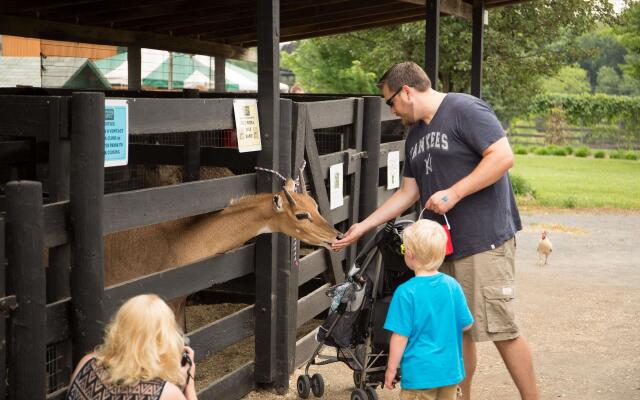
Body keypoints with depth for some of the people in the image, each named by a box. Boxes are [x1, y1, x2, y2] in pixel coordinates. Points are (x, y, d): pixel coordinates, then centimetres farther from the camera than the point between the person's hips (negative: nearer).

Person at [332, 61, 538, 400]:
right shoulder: (415, 135, 17)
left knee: (500, 329, -8)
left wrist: (453, 194, -20)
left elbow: (503, 156, -19)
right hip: (444, 245, 9)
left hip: (484, 241, -9)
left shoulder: (464, 110, -10)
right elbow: (408, 192, 22)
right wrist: (362, 227, 19)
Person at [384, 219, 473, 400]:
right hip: (450, 370, 5)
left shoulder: (406, 292, -16)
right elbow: (466, 324, 6)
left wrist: (391, 369, -4)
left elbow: (400, 336, -14)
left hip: (419, 372, -5)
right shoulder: (452, 285, -3)